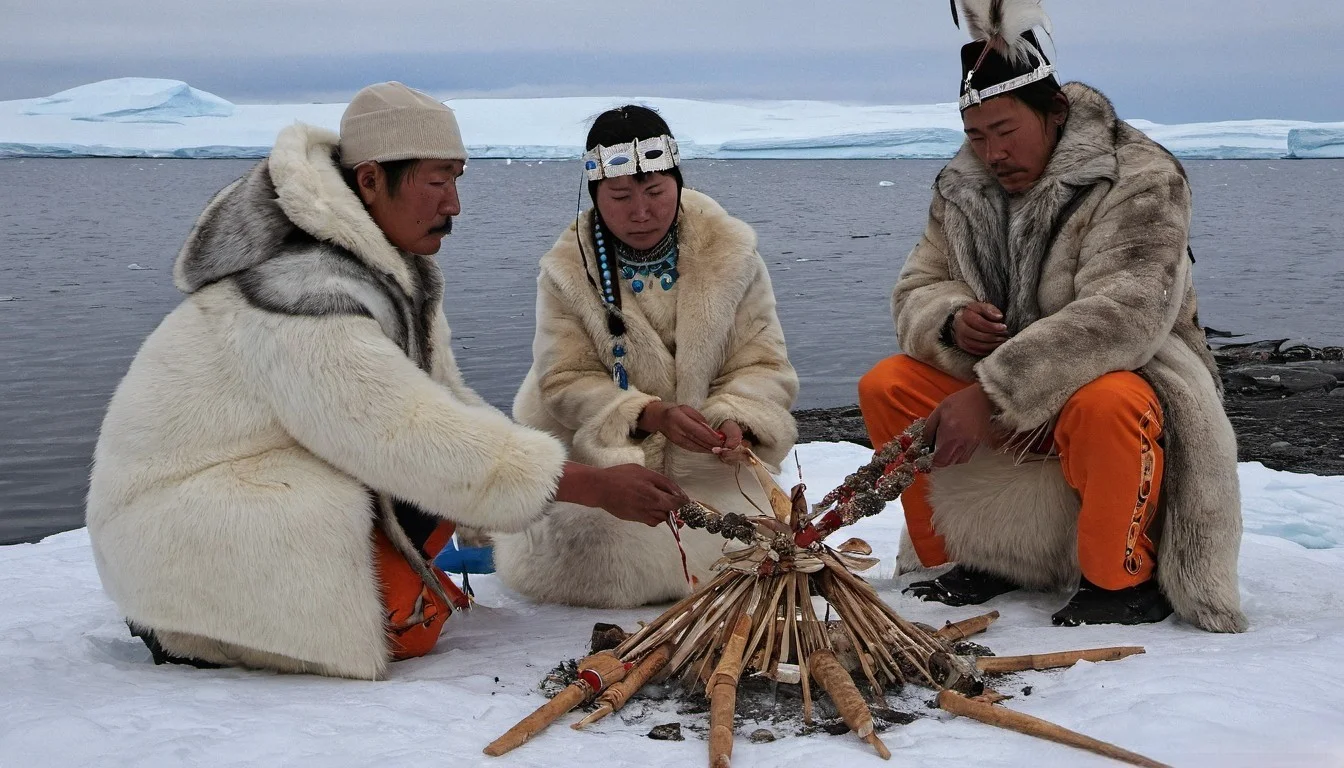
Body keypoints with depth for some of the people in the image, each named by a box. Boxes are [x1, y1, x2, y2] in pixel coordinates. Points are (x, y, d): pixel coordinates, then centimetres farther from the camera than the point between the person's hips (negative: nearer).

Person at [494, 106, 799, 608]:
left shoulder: (732, 256, -3)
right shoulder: (568, 270, -5)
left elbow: (762, 365, -2)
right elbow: (565, 382, -10)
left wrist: (735, 418, -26)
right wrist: (650, 414, -28)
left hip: (707, 470, 1)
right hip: (601, 456, -1)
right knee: (592, 553, -24)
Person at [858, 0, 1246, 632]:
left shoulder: (1141, 181, -19)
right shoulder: (962, 189, 3)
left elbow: (1122, 317, -33)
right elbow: (917, 289, 6)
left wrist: (992, 395, -39)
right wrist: (950, 323, -22)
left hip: (1124, 375, -6)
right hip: (999, 396, 7)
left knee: (1103, 406, -40)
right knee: (885, 387, -10)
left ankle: (1123, 581, -16)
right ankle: (968, 560, 4)